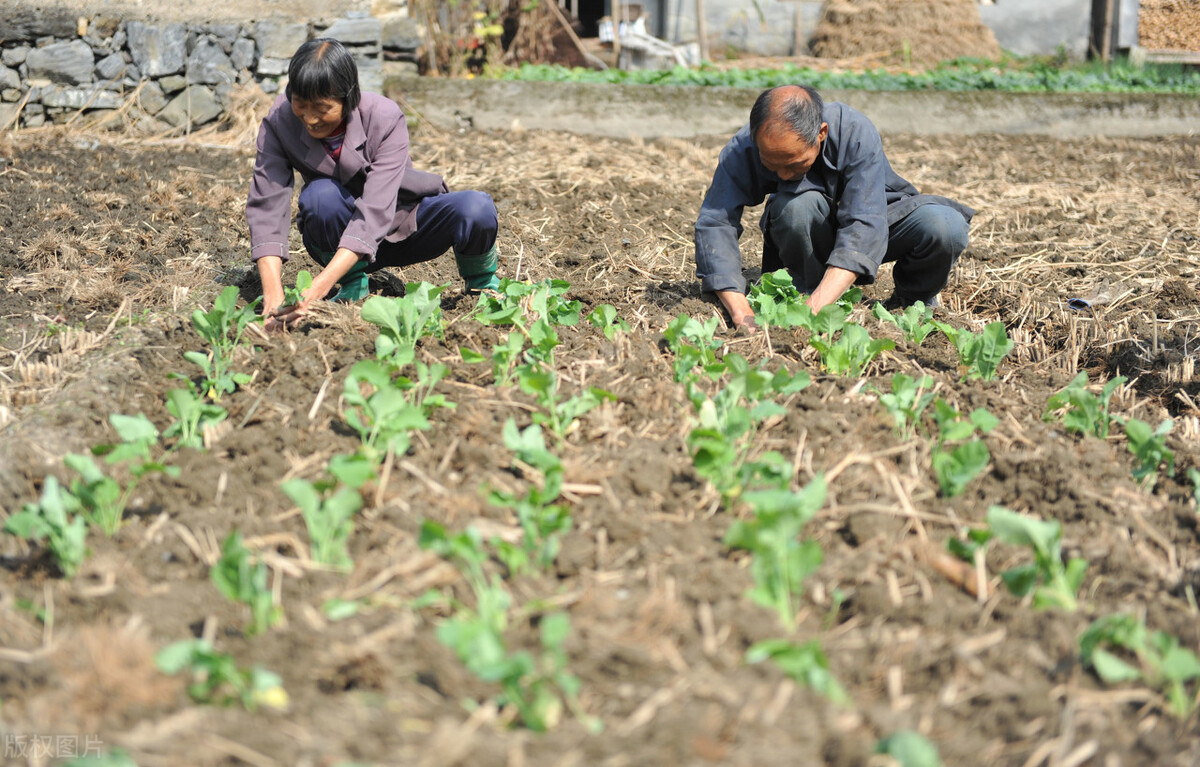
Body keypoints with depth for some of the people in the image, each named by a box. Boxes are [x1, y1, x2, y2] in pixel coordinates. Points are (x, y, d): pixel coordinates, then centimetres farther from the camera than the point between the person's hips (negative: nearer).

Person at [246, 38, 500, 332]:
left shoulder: (385, 119, -27)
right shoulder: (279, 122, -19)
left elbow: (374, 214, -37)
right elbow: (266, 206, -25)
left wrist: (316, 291, -49)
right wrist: (273, 294, -41)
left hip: (402, 223, -1)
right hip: (338, 230, 1)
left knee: (476, 209, -31)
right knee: (321, 194, -35)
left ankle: (481, 279, 3)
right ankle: (353, 283, -9)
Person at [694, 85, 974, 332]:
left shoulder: (856, 133, -33)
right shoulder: (743, 149, -27)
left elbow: (864, 227, -41)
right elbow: (714, 223, -33)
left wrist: (811, 311, -52)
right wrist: (741, 313, -46)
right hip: (814, 237, 0)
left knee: (946, 229, -31)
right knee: (796, 204, -36)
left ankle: (912, 298, 0)